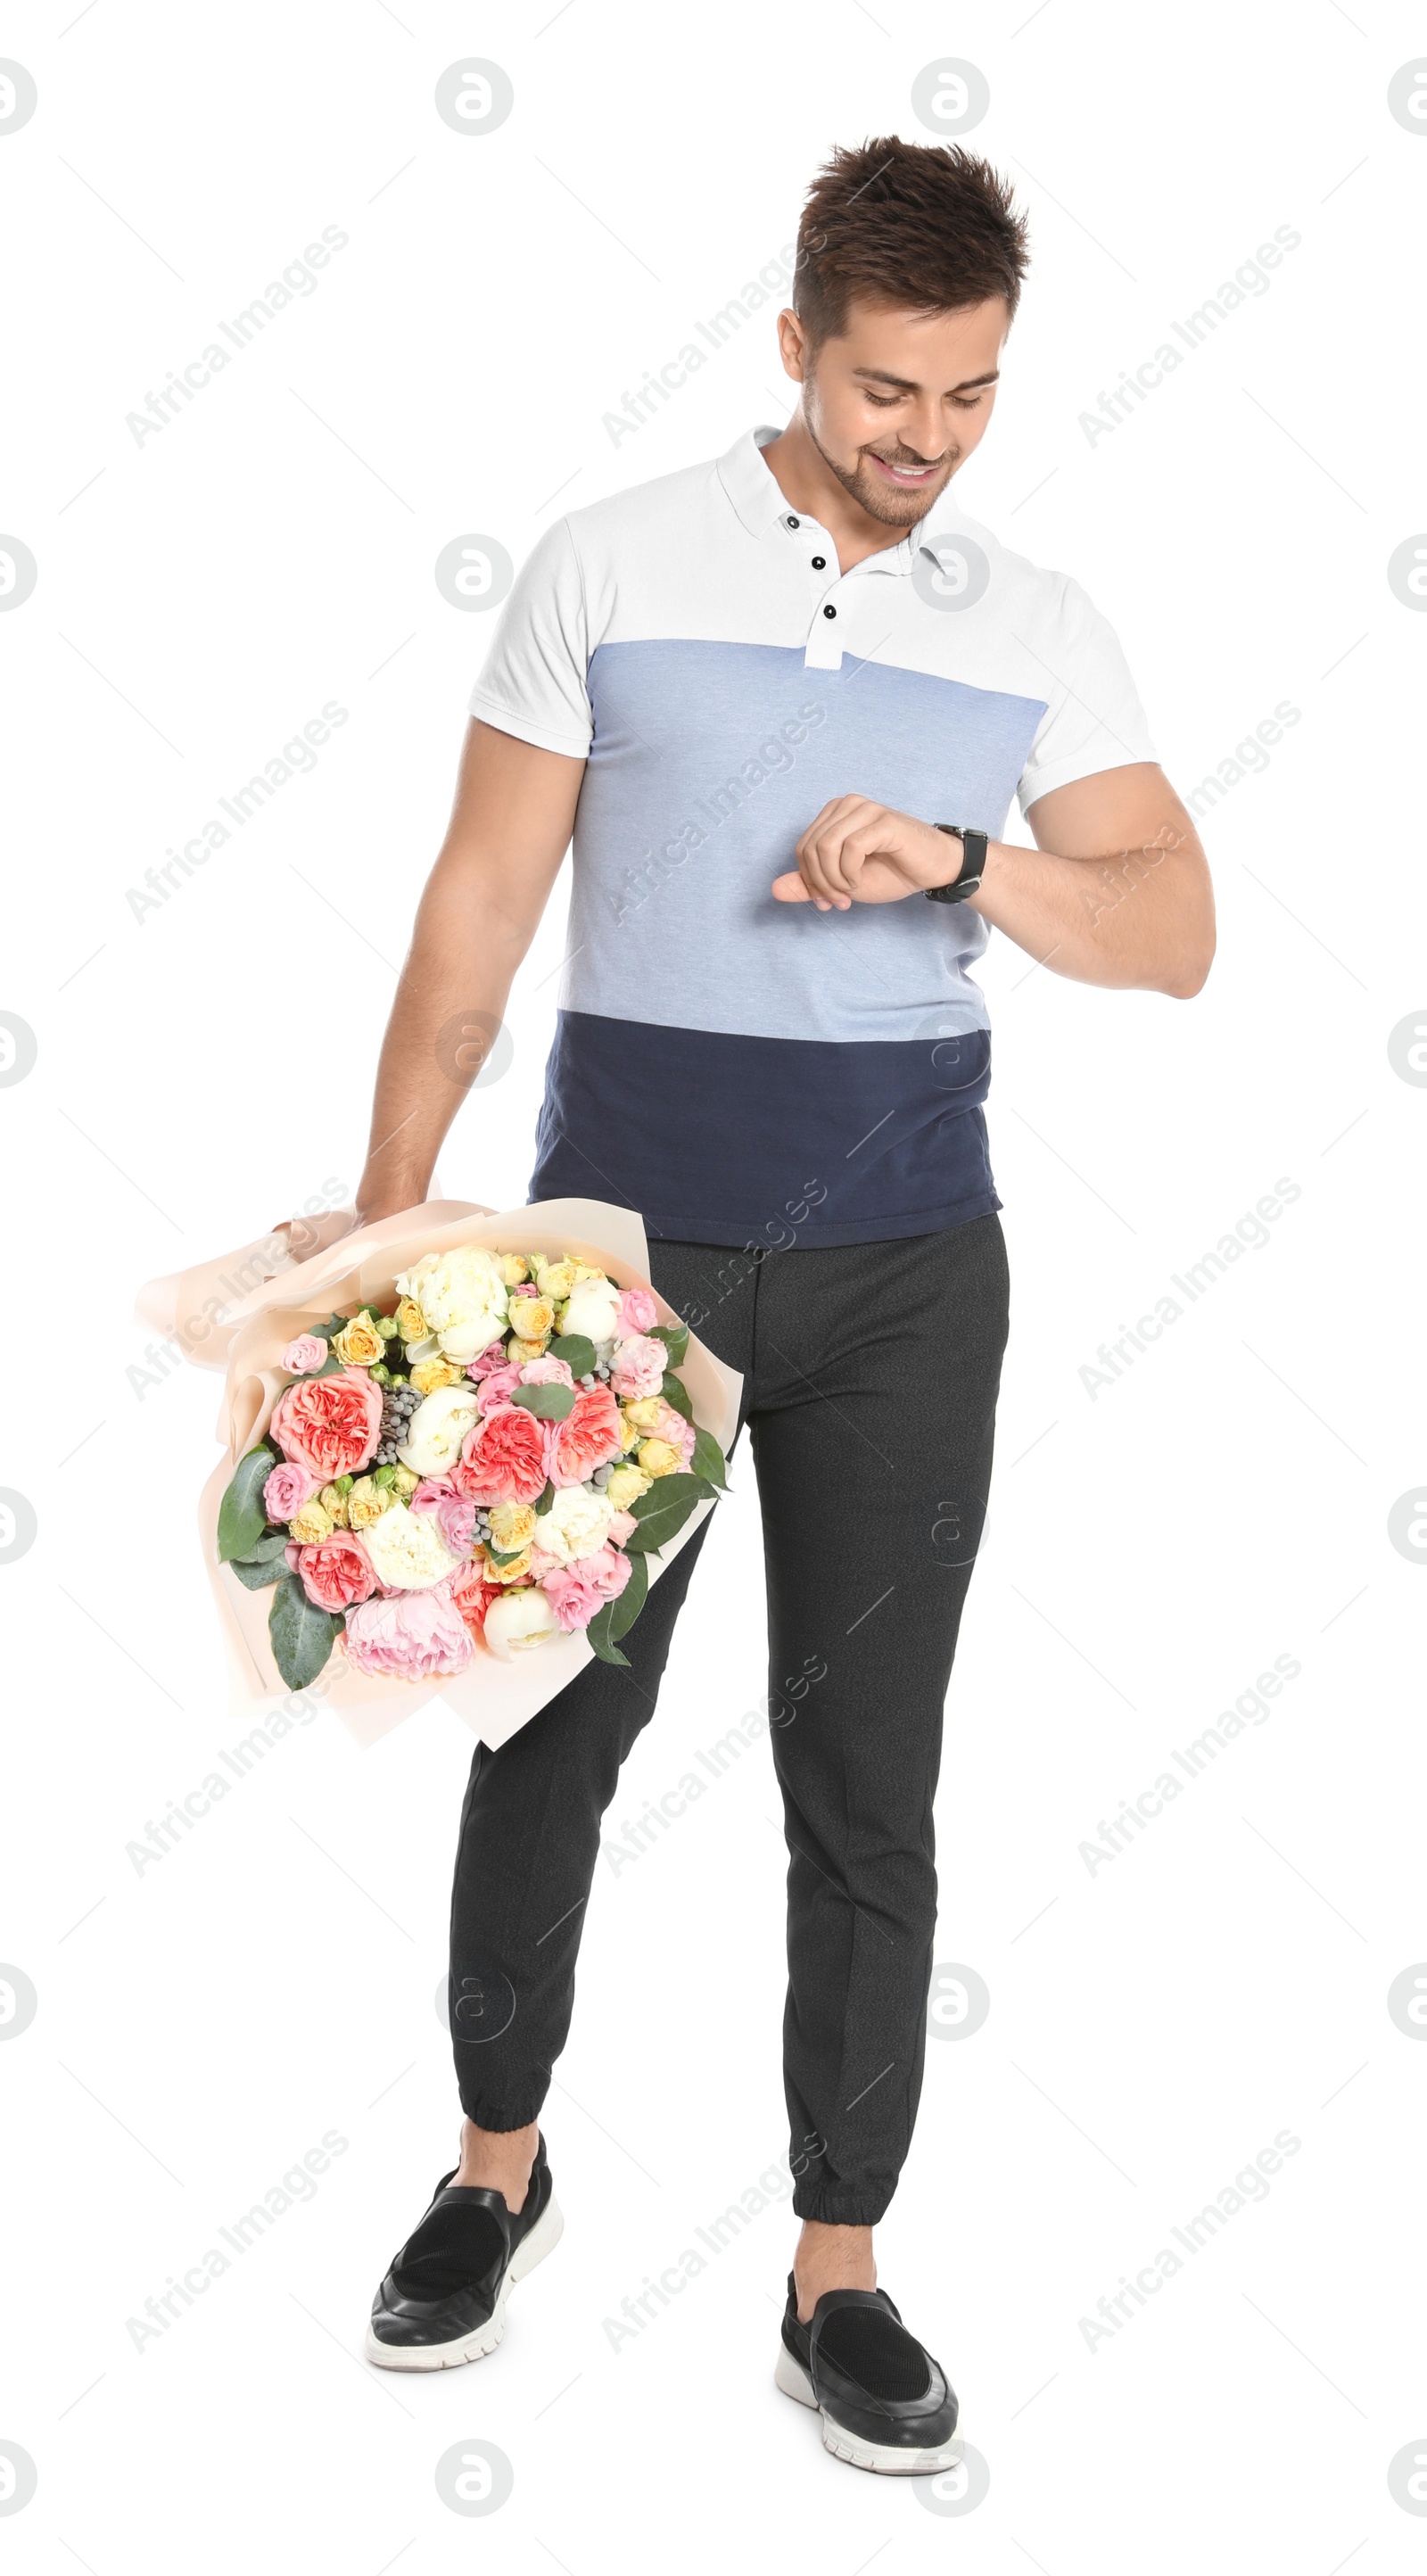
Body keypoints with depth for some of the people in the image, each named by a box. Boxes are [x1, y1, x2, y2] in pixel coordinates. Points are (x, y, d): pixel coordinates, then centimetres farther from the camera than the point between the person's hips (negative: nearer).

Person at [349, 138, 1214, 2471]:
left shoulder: (1035, 627, 6)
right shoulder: (613, 566, 0)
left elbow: (1178, 933, 1)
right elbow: (480, 905, 0)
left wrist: (963, 865, -17)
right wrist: (391, 1202, -6)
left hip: (902, 1264, 2)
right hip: (621, 1227, -1)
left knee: (870, 1773, 5)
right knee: (550, 1729, 8)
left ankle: (838, 2281, 20)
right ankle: (501, 2167, 33)